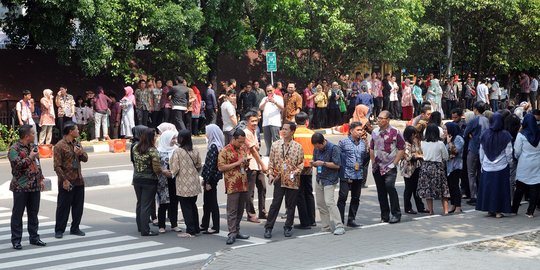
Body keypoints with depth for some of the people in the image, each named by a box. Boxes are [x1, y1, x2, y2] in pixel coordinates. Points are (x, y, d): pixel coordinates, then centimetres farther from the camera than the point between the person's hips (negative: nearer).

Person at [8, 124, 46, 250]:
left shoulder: (33, 147, 13)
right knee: (18, 214, 0)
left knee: (33, 213, 11)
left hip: (34, 186, 7)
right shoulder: (14, 149, -10)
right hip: (21, 187, -7)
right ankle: (16, 240, 6)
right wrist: (30, 157, -15)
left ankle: (34, 237, 20)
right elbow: (17, 164, -22)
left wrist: (41, 179, 16)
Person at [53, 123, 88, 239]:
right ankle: (59, 230, 10)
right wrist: (64, 180, -18)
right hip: (66, 182, -7)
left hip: (78, 181, 7)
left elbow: (85, 159, 15)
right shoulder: (59, 146, -10)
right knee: (63, 207, 0)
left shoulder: (76, 144, 14)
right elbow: (57, 166, -13)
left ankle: (75, 228, 22)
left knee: (78, 206, 11)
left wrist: (81, 153, -8)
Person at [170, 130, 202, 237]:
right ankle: (196, 228, 22)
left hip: (183, 184, -5)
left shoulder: (177, 152, -16)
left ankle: (190, 230, 4)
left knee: (186, 207, 3)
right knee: (193, 205, 17)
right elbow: (199, 166, 6)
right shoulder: (195, 151, -1)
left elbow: (175, 169, -15)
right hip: (194, 183, 5)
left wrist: (172, 173, 7)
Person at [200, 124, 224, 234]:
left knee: (212, 202, -1)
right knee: (207, 202, 17)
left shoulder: (214, 146, -18)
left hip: (212, 177, -9)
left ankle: (215, 227, 6)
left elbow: (211, 164, -20)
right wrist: (205, 179, 18)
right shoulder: (217, 145, 11)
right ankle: (204, 225, 27)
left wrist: (208, 181, -19)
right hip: (212, 178, 9)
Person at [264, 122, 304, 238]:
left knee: (291, 205, 7)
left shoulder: (298, 147, -1)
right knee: (275, 204, 0)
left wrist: (296, 171, -13)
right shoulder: (275, 145, 5)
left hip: (292, 180, -1)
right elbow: (271, 161, 10)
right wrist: (270, 173, -1)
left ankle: (288, 227, 20)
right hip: (279, 179, 1)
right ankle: (268, 227, 7)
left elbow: (301, 163, 3)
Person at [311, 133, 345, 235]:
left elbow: (337, 165, -15)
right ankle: (326, 227, 16)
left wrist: (323, 163, -20)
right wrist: (314, 164, -5)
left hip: (330, 180, -7)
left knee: (329, 202, -18)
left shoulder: (333, 148, -13)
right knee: (320, 204, 8)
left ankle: (339, 226, -16)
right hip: (319, 179, 7)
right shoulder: (316, 149, 7)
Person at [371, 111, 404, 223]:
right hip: (377, 167, 6)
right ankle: (385, 216, 15)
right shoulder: (375, 132, 10)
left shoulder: (395, 132, -5)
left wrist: (394, 163, -9)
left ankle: (396, 214, -10)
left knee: (390, 187, -19)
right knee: (381, 192, 7)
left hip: (390, 167, -5)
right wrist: (373, 162, 10)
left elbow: (401, 149, -4)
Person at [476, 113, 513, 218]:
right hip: (502, 167, -2)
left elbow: (481, 151, 6)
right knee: (500, 188, 4)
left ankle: (489, 210, 14)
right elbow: (508, 153, -5)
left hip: (487, 167, 2)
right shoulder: (505, 135, -10)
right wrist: (509, 163, 10)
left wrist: (482, 163, 18)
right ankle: (498, 210, 4)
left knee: (487, 187, 10)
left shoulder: (485, 134, -2)